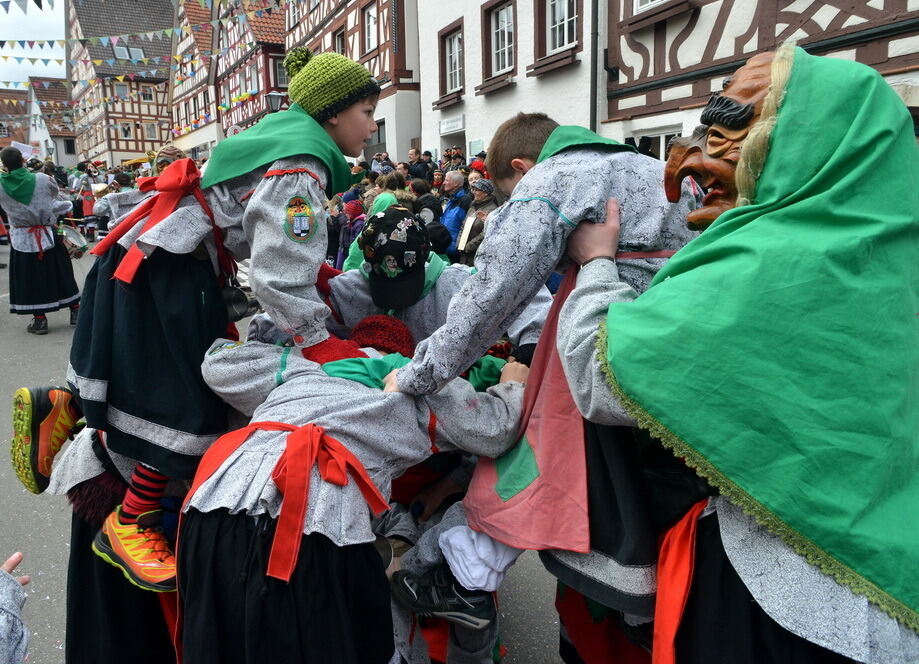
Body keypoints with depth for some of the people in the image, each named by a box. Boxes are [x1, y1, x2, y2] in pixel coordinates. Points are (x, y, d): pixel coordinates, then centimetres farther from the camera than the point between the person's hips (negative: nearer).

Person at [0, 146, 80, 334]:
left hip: (21, 238, -1)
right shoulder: (43, 179, -10)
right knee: (60, 272, 11)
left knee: (29, 277, 6)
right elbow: (57, 196, 7)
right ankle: (75, 310, 18)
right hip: (48, 234, 1)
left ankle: (39, 319, 9)